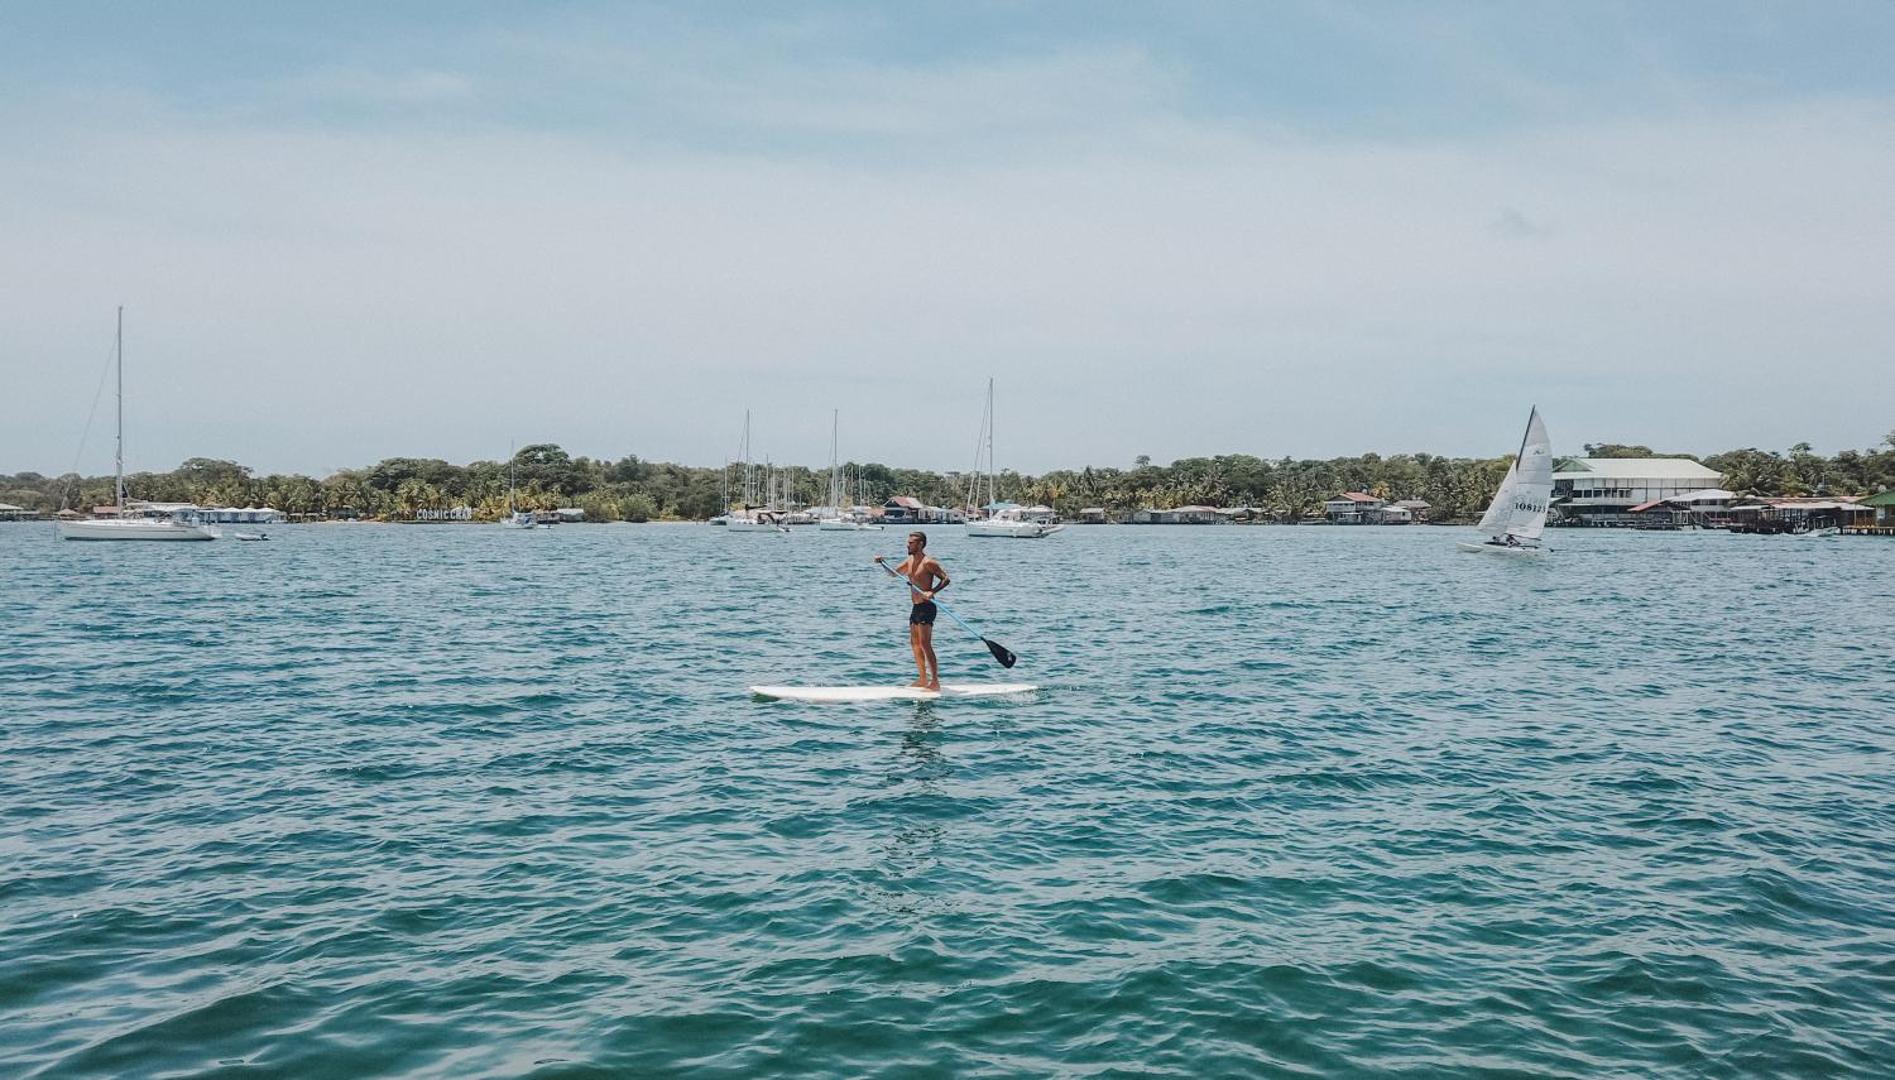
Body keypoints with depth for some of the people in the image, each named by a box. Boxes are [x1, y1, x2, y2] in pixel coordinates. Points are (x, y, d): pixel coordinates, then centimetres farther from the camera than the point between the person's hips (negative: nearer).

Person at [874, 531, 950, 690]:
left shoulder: (928, 562, -14)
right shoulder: (910, 561, 13)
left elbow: (945, 578, -18)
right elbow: (894, 572, 26)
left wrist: (932, 592, -31)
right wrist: (883, 562, 10)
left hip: (926, 607, -10)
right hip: (916, 607, 10)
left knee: (925, 645, -12)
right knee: (915, 643, 14)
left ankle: (935, 681, -11)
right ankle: (923, 679, 22)